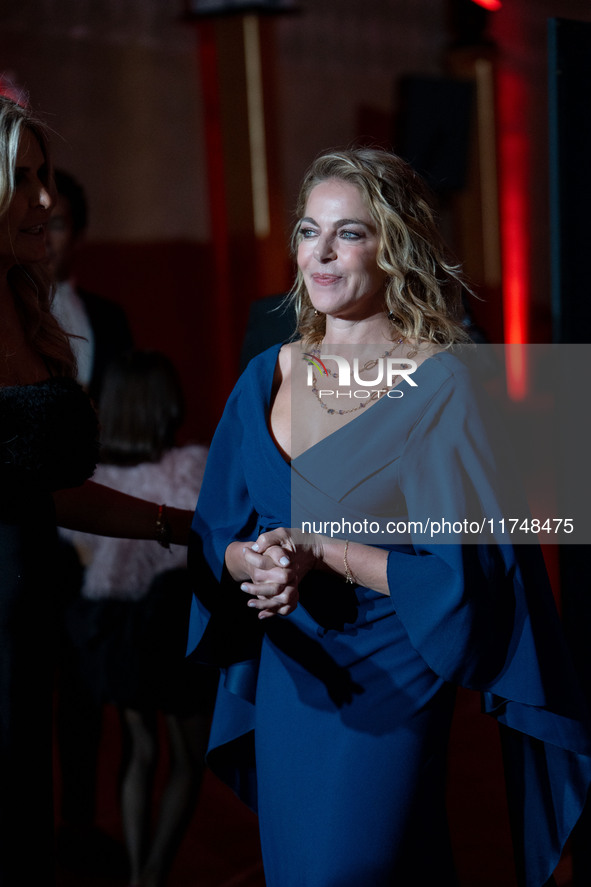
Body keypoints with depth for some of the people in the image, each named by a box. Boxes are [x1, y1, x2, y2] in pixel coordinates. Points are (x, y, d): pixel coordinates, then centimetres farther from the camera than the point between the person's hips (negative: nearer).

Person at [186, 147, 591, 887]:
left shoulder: (442, 386, -13)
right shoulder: (268, 377, 4)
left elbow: (473, 567, -16)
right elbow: (215, 534, 9)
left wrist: (324, 553, -21)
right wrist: (253, 561, -14)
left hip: (388, 686, -5)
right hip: (284, 679, 5)